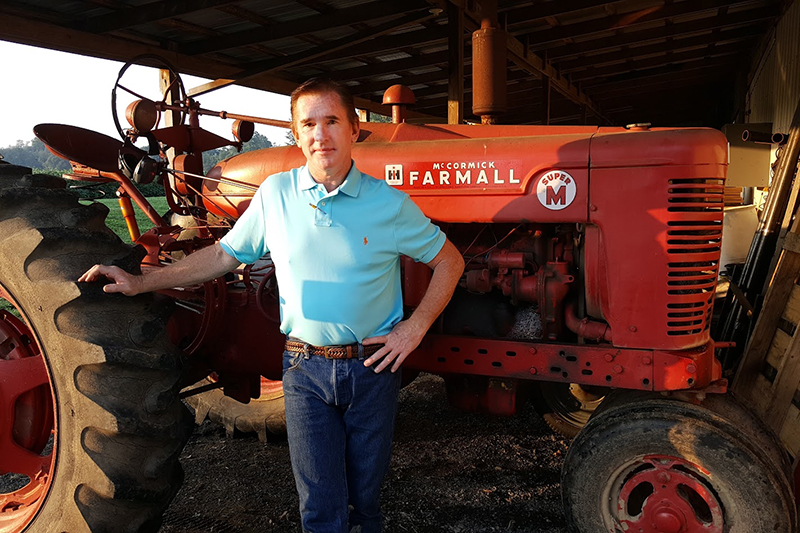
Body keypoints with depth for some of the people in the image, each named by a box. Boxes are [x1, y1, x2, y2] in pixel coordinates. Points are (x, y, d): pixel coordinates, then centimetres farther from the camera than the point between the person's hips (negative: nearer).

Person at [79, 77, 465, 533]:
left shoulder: (389, 204, -6)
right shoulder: (275, 195, -1)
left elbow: (450, 261, 4)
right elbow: (223, 255, 7)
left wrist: (415, 328, -5)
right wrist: (141, 282, 2)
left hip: (373, 365, 0)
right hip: (306, 367, 1)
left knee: (365, 492, 15)